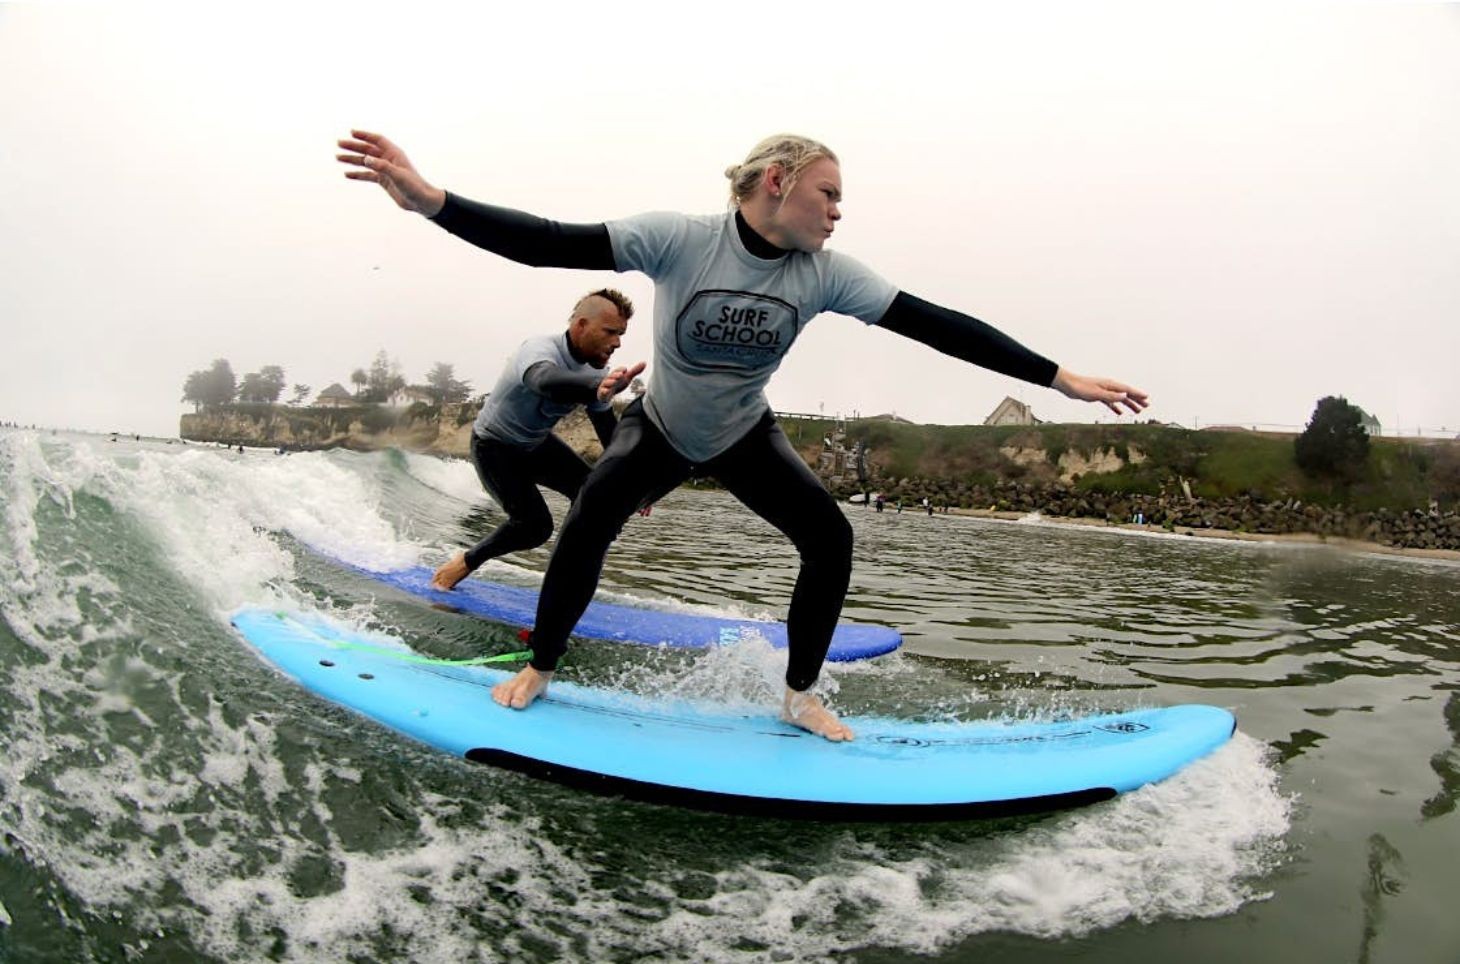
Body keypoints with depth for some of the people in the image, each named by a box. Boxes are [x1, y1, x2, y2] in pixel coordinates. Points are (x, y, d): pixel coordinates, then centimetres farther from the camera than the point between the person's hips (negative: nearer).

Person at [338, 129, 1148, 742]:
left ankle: (799, 696, 7)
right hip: (659, 427, -2)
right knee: (585, 527, -23)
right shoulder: (681, 239, -27)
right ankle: (539, 669, 4)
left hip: (745, 436, 3)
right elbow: (547, 244, -32)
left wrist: (1058, 377, -21)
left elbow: (936, 324, -20)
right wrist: (430, 201, -45)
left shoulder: (825, 272, -19)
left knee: (830, 539, -13)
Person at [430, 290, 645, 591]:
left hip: (536, 444, 7)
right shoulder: (541, 349, -35)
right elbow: (545, 381, -61)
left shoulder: (594, 371, -13)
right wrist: (598, 387, -81)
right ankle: (466, 561, 8)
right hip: (494, 447, -7)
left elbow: (609, 432, 1)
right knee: (535, 525, -17)